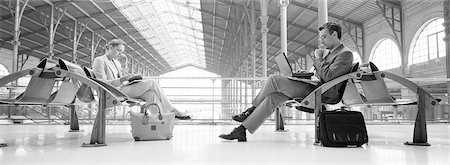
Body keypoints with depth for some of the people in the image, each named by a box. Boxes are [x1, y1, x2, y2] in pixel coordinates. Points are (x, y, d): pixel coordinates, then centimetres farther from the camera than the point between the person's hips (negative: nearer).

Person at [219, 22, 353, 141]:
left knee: (273, 79, -17)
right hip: (314, 87, 10)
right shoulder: (330, 51, 22)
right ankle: (242, 130, -5)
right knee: (272, 97, -6)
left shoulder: (345, 54, -9)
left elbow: (327, 76, -21)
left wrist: (318, 58, -10)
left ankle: (252, 110, 4)